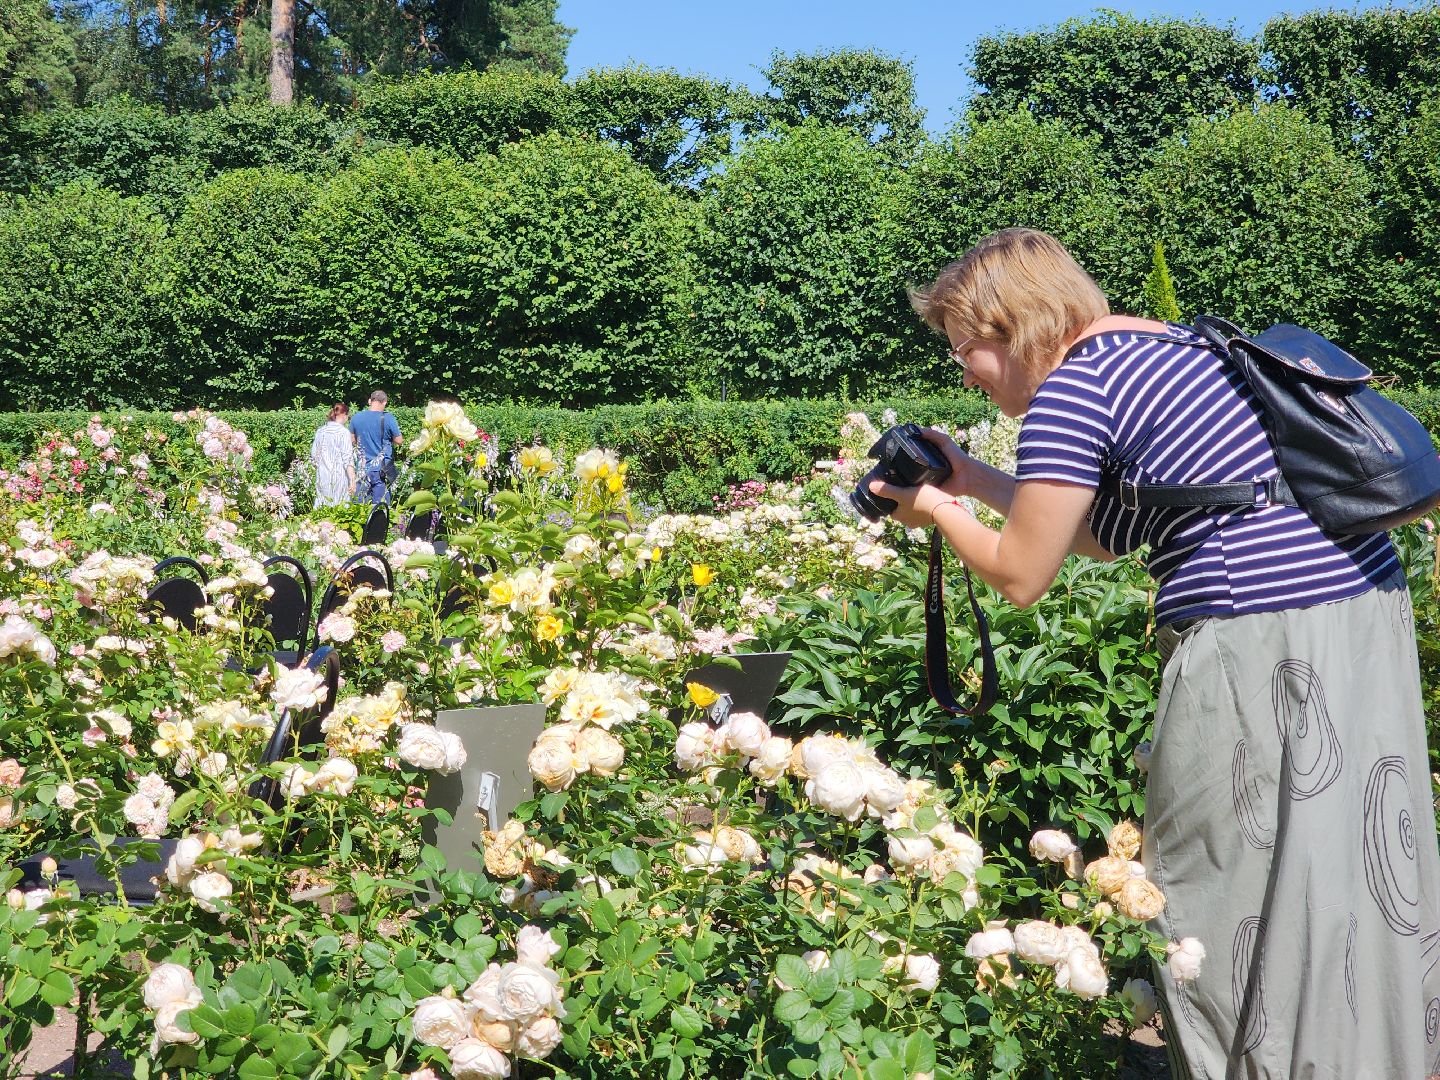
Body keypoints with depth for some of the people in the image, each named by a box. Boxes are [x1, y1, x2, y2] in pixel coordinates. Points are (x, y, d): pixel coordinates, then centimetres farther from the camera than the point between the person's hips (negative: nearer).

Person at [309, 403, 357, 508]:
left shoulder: (320, 431, 8)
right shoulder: (343, 432, -9)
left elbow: (313, 457, 12)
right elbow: (348, 460, -13)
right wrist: (352, 481, -13)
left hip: (322, 477, 5)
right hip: (339, 478, -5)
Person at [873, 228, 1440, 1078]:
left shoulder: (1070, 389, -10)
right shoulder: (1159, 341, 18)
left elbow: (1020, 577, -3)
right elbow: (1105, 537, 24)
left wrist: (940, 516, 14)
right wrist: (971, 479, 25)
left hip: (1265, 652, -9)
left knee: (1231, 888, 3)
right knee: (1348, 873, 16)